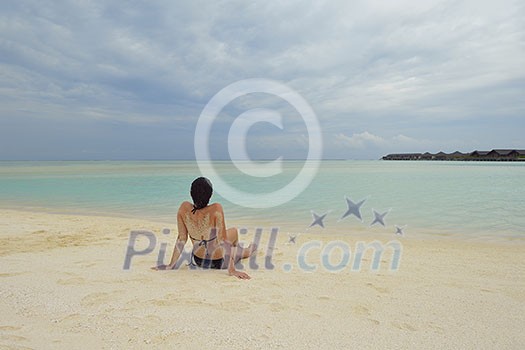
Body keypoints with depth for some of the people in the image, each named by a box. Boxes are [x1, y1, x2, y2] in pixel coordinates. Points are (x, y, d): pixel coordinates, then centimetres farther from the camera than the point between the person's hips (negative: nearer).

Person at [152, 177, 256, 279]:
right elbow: (223, 241, -29)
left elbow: (181, 239, -14)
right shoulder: (216, 209, -32)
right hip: (218, 262, -4)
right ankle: (244, 252, 59)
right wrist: (231, 270, -23)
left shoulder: (184, 208, -20)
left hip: (197, 261, 4)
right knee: (234, 231, 26)